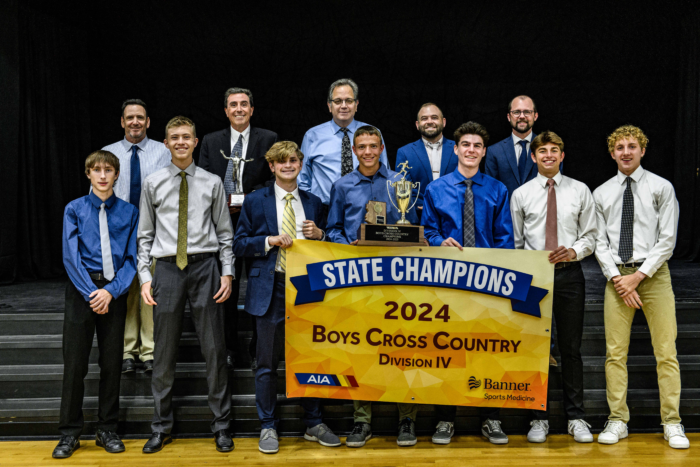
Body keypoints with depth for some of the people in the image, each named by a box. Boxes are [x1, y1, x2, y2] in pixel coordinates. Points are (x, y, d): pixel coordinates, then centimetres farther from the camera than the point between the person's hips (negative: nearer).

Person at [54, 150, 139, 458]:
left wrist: (111, 291, -12)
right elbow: (71, 257, -4)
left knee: (112, 362, 7)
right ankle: (69, 433, 13)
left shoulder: (129, 212, 3)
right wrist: (91, 293, -12)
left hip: (114, 291, 1)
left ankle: (107, 430, 20)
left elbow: (131, 258, 0)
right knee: (74, 362, 1)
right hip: (82, 289, -1)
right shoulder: (75, 209, 1)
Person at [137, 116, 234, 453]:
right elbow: (145, 235, 8)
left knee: (214, 349, 4)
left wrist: (227, 273, -2)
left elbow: (225, 234, 7)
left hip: (204, 266, 0)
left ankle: (221, 425, 17)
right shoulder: (153, 184, 7)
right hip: (167, 268, 1)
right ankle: (161, 427, 22)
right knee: (164, 352, 7)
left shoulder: (212, 183, 5)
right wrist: (144, 276, 0)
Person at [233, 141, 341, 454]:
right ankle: (268, 428, 17)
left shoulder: (313, 203, 12)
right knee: (267, 363, 4)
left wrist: (319, 235, -4)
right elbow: (239, 245, 1)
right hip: (271, 289, -2)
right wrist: (270, 240, -13)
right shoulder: (255, 201, 4)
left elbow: (325, 250, 17)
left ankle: (314, 424, 23)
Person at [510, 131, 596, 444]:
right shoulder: (520, 195, 6)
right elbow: (514, 242, 7)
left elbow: (590, 236, 6)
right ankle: (539, 418, 15)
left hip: (569, 274, 0)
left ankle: (576, 418, 17)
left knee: (571, 348, 6)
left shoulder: (580, 191, 7)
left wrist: (573, 252, -13)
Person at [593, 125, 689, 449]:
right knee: (615, 352, 2)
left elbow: (667, 240, -3)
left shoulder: (661, 188, 3)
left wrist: (638, 275, -9)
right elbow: (600, 242, 6)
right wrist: (617, 279, -6)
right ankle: (617, 421, 9)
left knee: (666, 351, -1)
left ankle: (672, 423, 7)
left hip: (653, 274, -2)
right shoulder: (601, 194, 10)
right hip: (616, 277, 2)